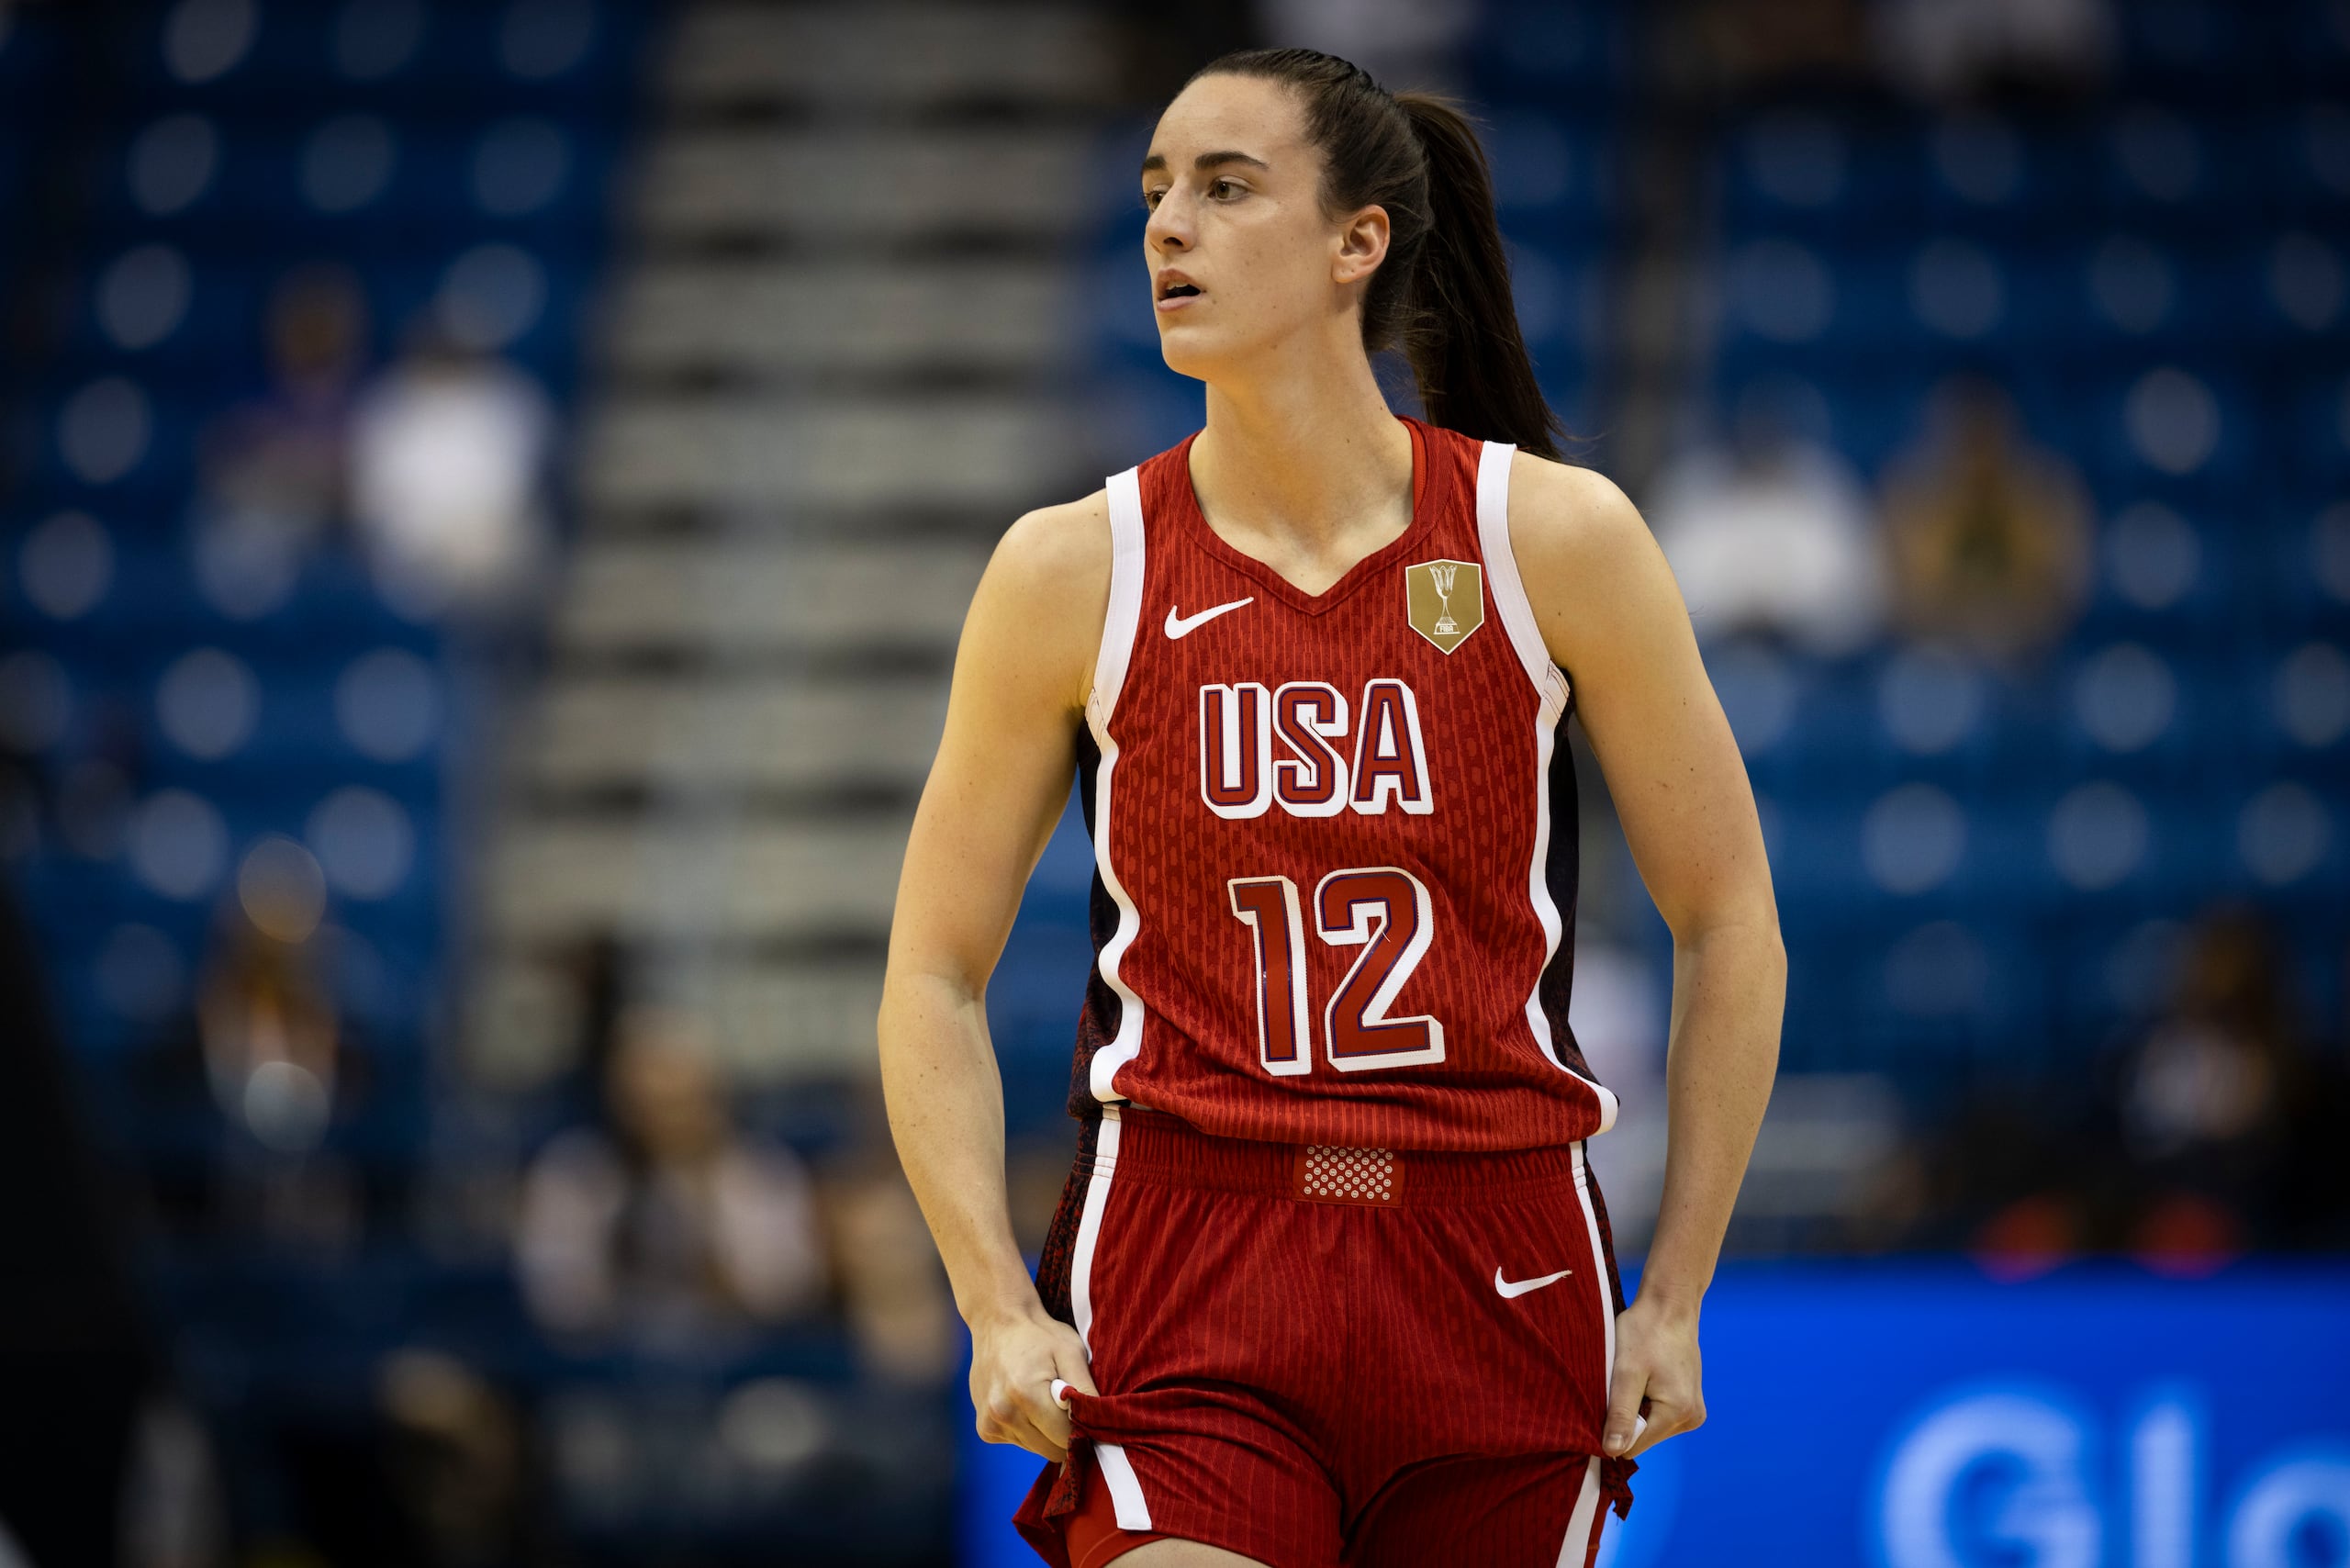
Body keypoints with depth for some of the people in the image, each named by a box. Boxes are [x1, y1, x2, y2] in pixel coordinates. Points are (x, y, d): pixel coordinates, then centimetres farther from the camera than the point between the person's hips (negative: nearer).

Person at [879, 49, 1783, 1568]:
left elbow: (1728, 925, 8)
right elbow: (935, 978, 7)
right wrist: (998, 1307, -5)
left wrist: (1675, 1297, 4)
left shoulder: (1555, 536, 0)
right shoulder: (1072, 572, 2)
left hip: (1496, 1274, 1)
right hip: (1182, 1275, -1)